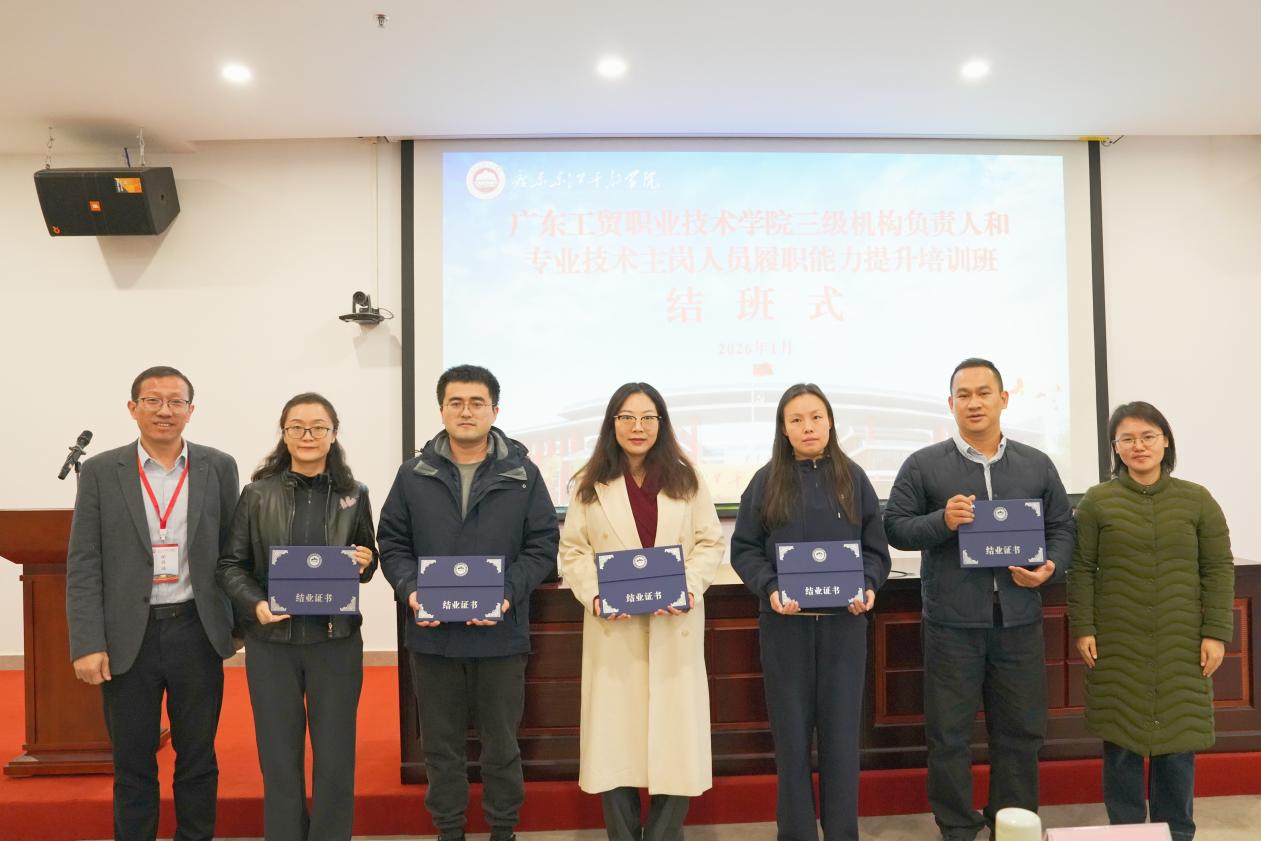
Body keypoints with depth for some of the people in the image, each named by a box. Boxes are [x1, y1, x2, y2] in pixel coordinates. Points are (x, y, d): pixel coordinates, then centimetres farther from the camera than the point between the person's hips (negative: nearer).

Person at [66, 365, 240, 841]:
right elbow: (83, 566, -2)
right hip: (127, 637, 0)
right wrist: (87, 644, -8)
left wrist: (240, 621, 4)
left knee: (198, 760, 12)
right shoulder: (101, 472, 0)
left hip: (197, 633, 1)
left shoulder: (219, 468, 1)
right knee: (132, 764, 12)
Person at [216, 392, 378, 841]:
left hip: (336, 639, 1)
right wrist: (255, 604, -16)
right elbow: (231, 564, 1)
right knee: (279, 758, 10)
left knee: (335, 758, 8)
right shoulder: (257, 494, -1)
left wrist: (365, 563, -11)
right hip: (271, 640, 0)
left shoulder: (354, 494, 2)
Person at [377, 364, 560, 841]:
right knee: (441, 746, 14)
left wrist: (509, 593, -16)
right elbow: (392, 543, 6)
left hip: (501, 634, -1)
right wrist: (410, 590, -12)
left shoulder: (523, 474, 0)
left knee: (502, 744, 13)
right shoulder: (413, 474, 4)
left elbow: (543, 545, -1)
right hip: (432, 634, 1)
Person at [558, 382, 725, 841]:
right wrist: (595, 597, -14)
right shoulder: (591, 484, 6)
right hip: (613, 627, 0)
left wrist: (690, 588, -12)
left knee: (674, 736, 3)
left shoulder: (686, 480, 8)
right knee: (615, 737, 4)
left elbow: (710, 543, 6)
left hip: (675, 626, 1)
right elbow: (572, 550, 3)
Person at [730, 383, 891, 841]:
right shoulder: (766, 481, 2)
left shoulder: (853, 478, 5)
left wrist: (867, 588, -12)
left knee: (841, 731, 6)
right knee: (792, 733, 6)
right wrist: (770, 589, -15)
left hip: (844, 621, 1)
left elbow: (875, 548, 7)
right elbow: (744, 548, 1)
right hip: (785, 623, -1)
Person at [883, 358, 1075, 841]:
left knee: (1021, 730, 13)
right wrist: (941, 521, -18)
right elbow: (895, 527, -1)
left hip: (1019, 620, 3)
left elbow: (1062, 528, 13)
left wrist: (1050, 568, -6)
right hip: (952, 622, -3)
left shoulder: (1037, 465, 9)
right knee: (949, 732, 6)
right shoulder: (923, 466, 0)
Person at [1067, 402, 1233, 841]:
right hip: (1117, 644, -1)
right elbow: (1081, 569, -1)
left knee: (1178, 738, 8)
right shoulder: (1097, 501, -1)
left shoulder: (1197, 500, 3)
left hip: (1181, 644, 1)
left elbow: (1218, 569, 3)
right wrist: (1082, 628, -6)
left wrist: (1216, 632, -3)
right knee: (1120, 739, 6)